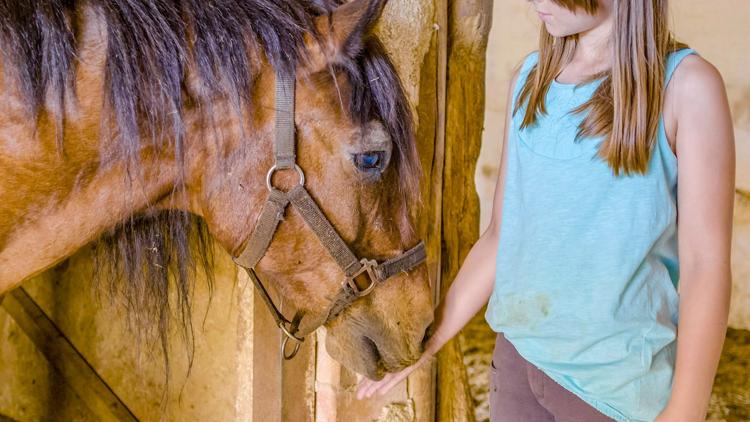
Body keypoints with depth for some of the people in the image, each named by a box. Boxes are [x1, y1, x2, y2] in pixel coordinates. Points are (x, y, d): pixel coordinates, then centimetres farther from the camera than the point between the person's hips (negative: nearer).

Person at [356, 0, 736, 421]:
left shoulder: (686, 84, -11)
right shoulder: (530, 76, 5)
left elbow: (706, 264, -12)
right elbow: (503, 236, 10)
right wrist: (424, 344, 10)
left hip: (619, 383, -5)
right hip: (516, 359, 5)